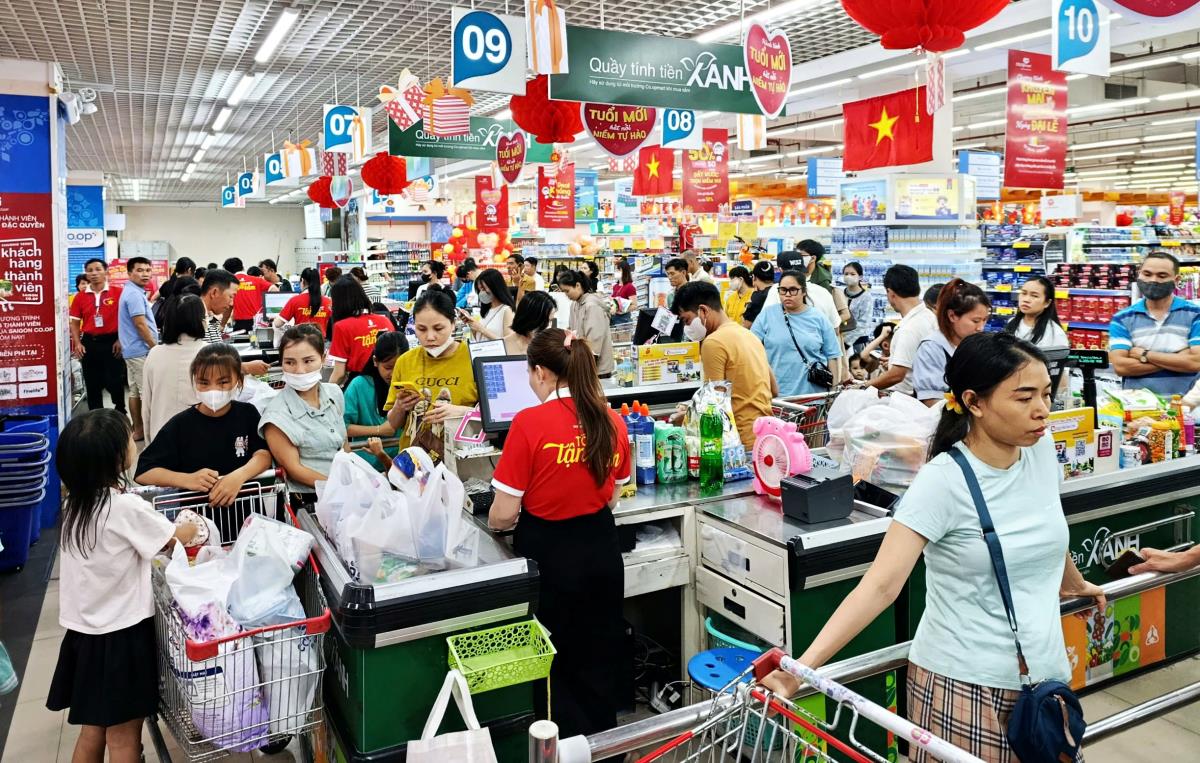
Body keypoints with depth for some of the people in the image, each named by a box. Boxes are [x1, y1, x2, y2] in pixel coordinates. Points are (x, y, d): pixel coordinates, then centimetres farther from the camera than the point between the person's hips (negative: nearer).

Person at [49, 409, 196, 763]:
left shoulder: (76, 503, 1)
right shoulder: (126, 507, -21)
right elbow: (176, 537, -6)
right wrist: (196, 526, 13)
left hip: (85, 633, 7)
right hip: (120, 637, -7)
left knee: (92, 732, 19)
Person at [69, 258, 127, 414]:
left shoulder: (118, 293, -4)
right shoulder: (80, 297, 5)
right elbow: (75, 322, 9)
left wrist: (121, 340, -9)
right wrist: (77, 344, -3)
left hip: (112, 342, -3)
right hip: (89, 343, 3)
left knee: (115, 381, 1)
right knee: (92, 384, 10)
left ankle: (121, 412, 24)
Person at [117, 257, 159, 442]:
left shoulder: (133, 292, 15)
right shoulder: (134, 294, -17)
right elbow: (140, 325, -21)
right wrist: (156, 348, -16)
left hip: (133, 350, 10)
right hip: (142, 350, -10)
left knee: (135, 391, 12)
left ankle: (138, 430, 18)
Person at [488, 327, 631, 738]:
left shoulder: (530, 423, -18)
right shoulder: (612, 422, -2)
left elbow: (504, 515, -15)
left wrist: (492, 520, 7)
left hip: (549, 555, -5)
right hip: (602, 550, 5)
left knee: (554, 662, 15)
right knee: (598, 657, 21)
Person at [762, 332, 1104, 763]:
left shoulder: (1041, 449, -1)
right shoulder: (943, 481, -19)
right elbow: (880, 585, -23)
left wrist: (1073, 583, 37)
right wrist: (802, 667, -33)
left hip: (1046, 674, 6)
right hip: (964, 683, -6)